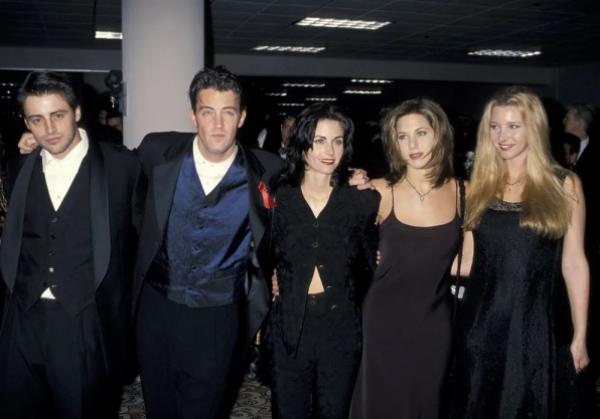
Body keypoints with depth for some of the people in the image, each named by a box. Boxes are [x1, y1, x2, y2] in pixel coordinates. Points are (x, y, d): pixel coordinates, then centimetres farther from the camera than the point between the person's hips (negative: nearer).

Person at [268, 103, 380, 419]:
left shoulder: (360, 200, -2)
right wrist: (273, 283, -7)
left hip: (340, 327, 0)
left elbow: (370, 266, 6)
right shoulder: (278, 197, -1)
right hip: (289, 326, 0)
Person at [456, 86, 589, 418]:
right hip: (481, 328, 2)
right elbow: (468, 259, 7)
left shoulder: (564, 185, -1)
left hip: (534, 329, -2)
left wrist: (579, 336, 0)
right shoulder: (478, 185, 5)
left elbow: (573, 263, 0)